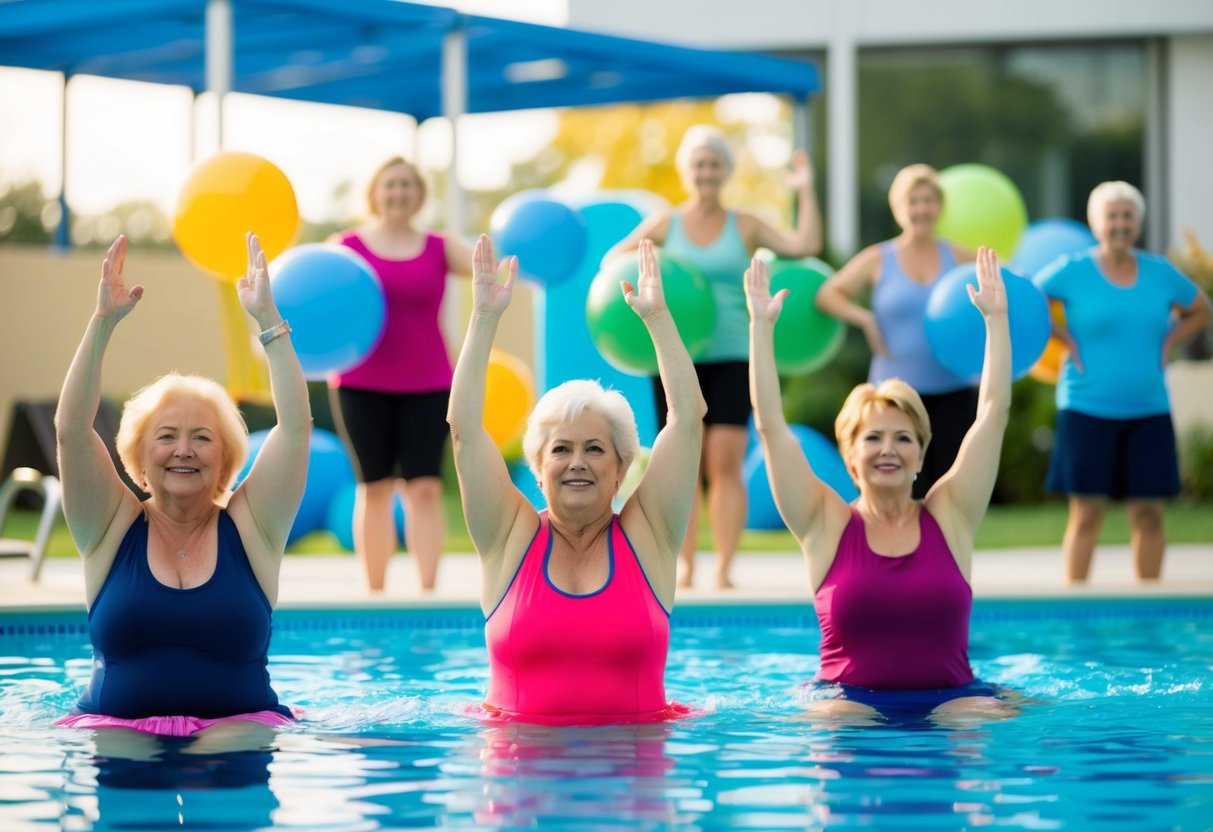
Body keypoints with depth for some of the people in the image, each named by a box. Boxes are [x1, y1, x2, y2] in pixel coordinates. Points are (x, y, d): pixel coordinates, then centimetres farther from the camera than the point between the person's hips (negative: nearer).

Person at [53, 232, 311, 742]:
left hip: (237, 724, 0)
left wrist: (267, 318, -6)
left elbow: (296, 426, -2)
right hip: (115, 724, 0)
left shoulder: (251, 527, 6)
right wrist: (103, 322, -11)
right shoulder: (113, 528, 6)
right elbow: (71, 431, -4)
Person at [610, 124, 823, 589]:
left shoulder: (745, 226, 7)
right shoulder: (664, 225, 8)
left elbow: (805, 245, -3)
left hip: (731, 357, -1)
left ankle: (724, 569, -5)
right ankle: (685, 566, 9)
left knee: (726, 463, -8)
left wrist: (804, 191, -4)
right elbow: (612, 260, 9)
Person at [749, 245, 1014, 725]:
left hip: (951, 699, 1)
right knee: (832, 719, -30)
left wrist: (995, 319, 2)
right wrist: (761, 327, -4)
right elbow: (771, 426, -1)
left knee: (986, 716, -26)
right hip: (850, 699, -1)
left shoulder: (949, 517, 6)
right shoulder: (827, 526, 4)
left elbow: (993, 412, 5)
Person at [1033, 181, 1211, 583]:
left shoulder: (1161, 273, 6)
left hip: (1149, 410, 3)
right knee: (1086, 514, -3)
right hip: (1088, 410, -3)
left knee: (1149, 513, 2)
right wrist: (1065, 339, -4)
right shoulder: (1072, 271, -3)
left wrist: (1166, 343, 6)